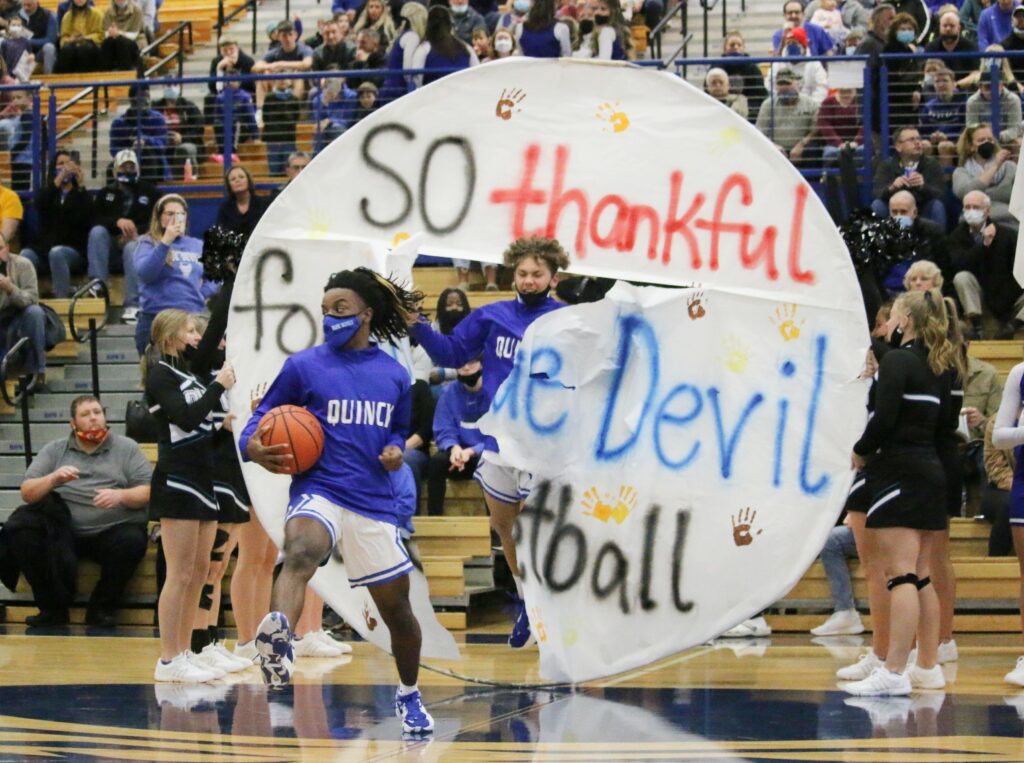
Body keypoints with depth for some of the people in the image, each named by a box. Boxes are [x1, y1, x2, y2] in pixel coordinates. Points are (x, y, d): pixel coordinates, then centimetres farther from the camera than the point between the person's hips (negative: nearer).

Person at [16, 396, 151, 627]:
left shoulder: (126, 448, 12)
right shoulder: (54, 450, 15)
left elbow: (148, 492, 3)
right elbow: (27, 493, 7)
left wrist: (120, 496, -17)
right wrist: (53, 479, -12)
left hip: (112, 530, -1)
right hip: (63, 533, 1)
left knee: (132, 541, -34)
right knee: (24, 538, -25)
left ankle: (102, 608, -12)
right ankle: (53, 607, -7)